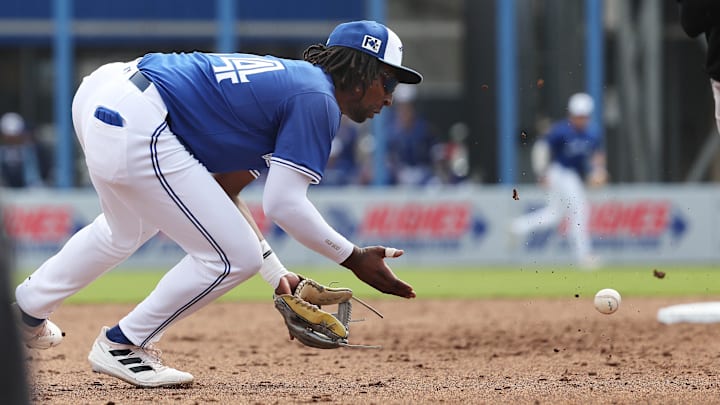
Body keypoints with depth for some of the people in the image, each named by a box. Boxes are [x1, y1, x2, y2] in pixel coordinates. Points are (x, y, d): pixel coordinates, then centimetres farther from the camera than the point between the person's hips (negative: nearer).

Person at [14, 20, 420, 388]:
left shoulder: (289, 80, 23)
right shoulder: (317, 99, -5)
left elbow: (222, 191, 24)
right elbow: (285, 205, -12)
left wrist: (277, 275, 22)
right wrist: (353, 258, -3)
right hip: (134, 127, -11)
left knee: (127, 231, 38)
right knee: (234, 257, -4)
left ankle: (26, 309, 49)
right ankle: (123, 346, 11)